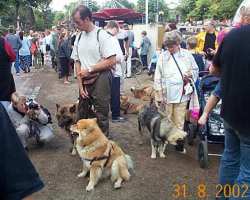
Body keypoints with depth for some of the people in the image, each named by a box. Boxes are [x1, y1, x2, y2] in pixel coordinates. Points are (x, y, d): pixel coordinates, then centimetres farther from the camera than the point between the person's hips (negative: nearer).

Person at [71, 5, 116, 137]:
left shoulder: (102, 35, -10)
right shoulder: (79, 38, 9)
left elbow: (111, 61, -16)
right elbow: (77, 63, 10)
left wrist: (89, 69, -13)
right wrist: (80, 85, 2)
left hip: (100, 79, -6)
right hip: (85, 81, 6)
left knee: (101, 115, 1)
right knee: (83, 113, 15)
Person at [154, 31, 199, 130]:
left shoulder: (187, 54, 3)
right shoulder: (162, 56, 1)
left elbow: (196, 70, 15)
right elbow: (158, 77, 2)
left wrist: (190, 74, -7)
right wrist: (160, 95, -1)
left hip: (182, 94, 0)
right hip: (167, 94, 0)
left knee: (179, 122, 4)